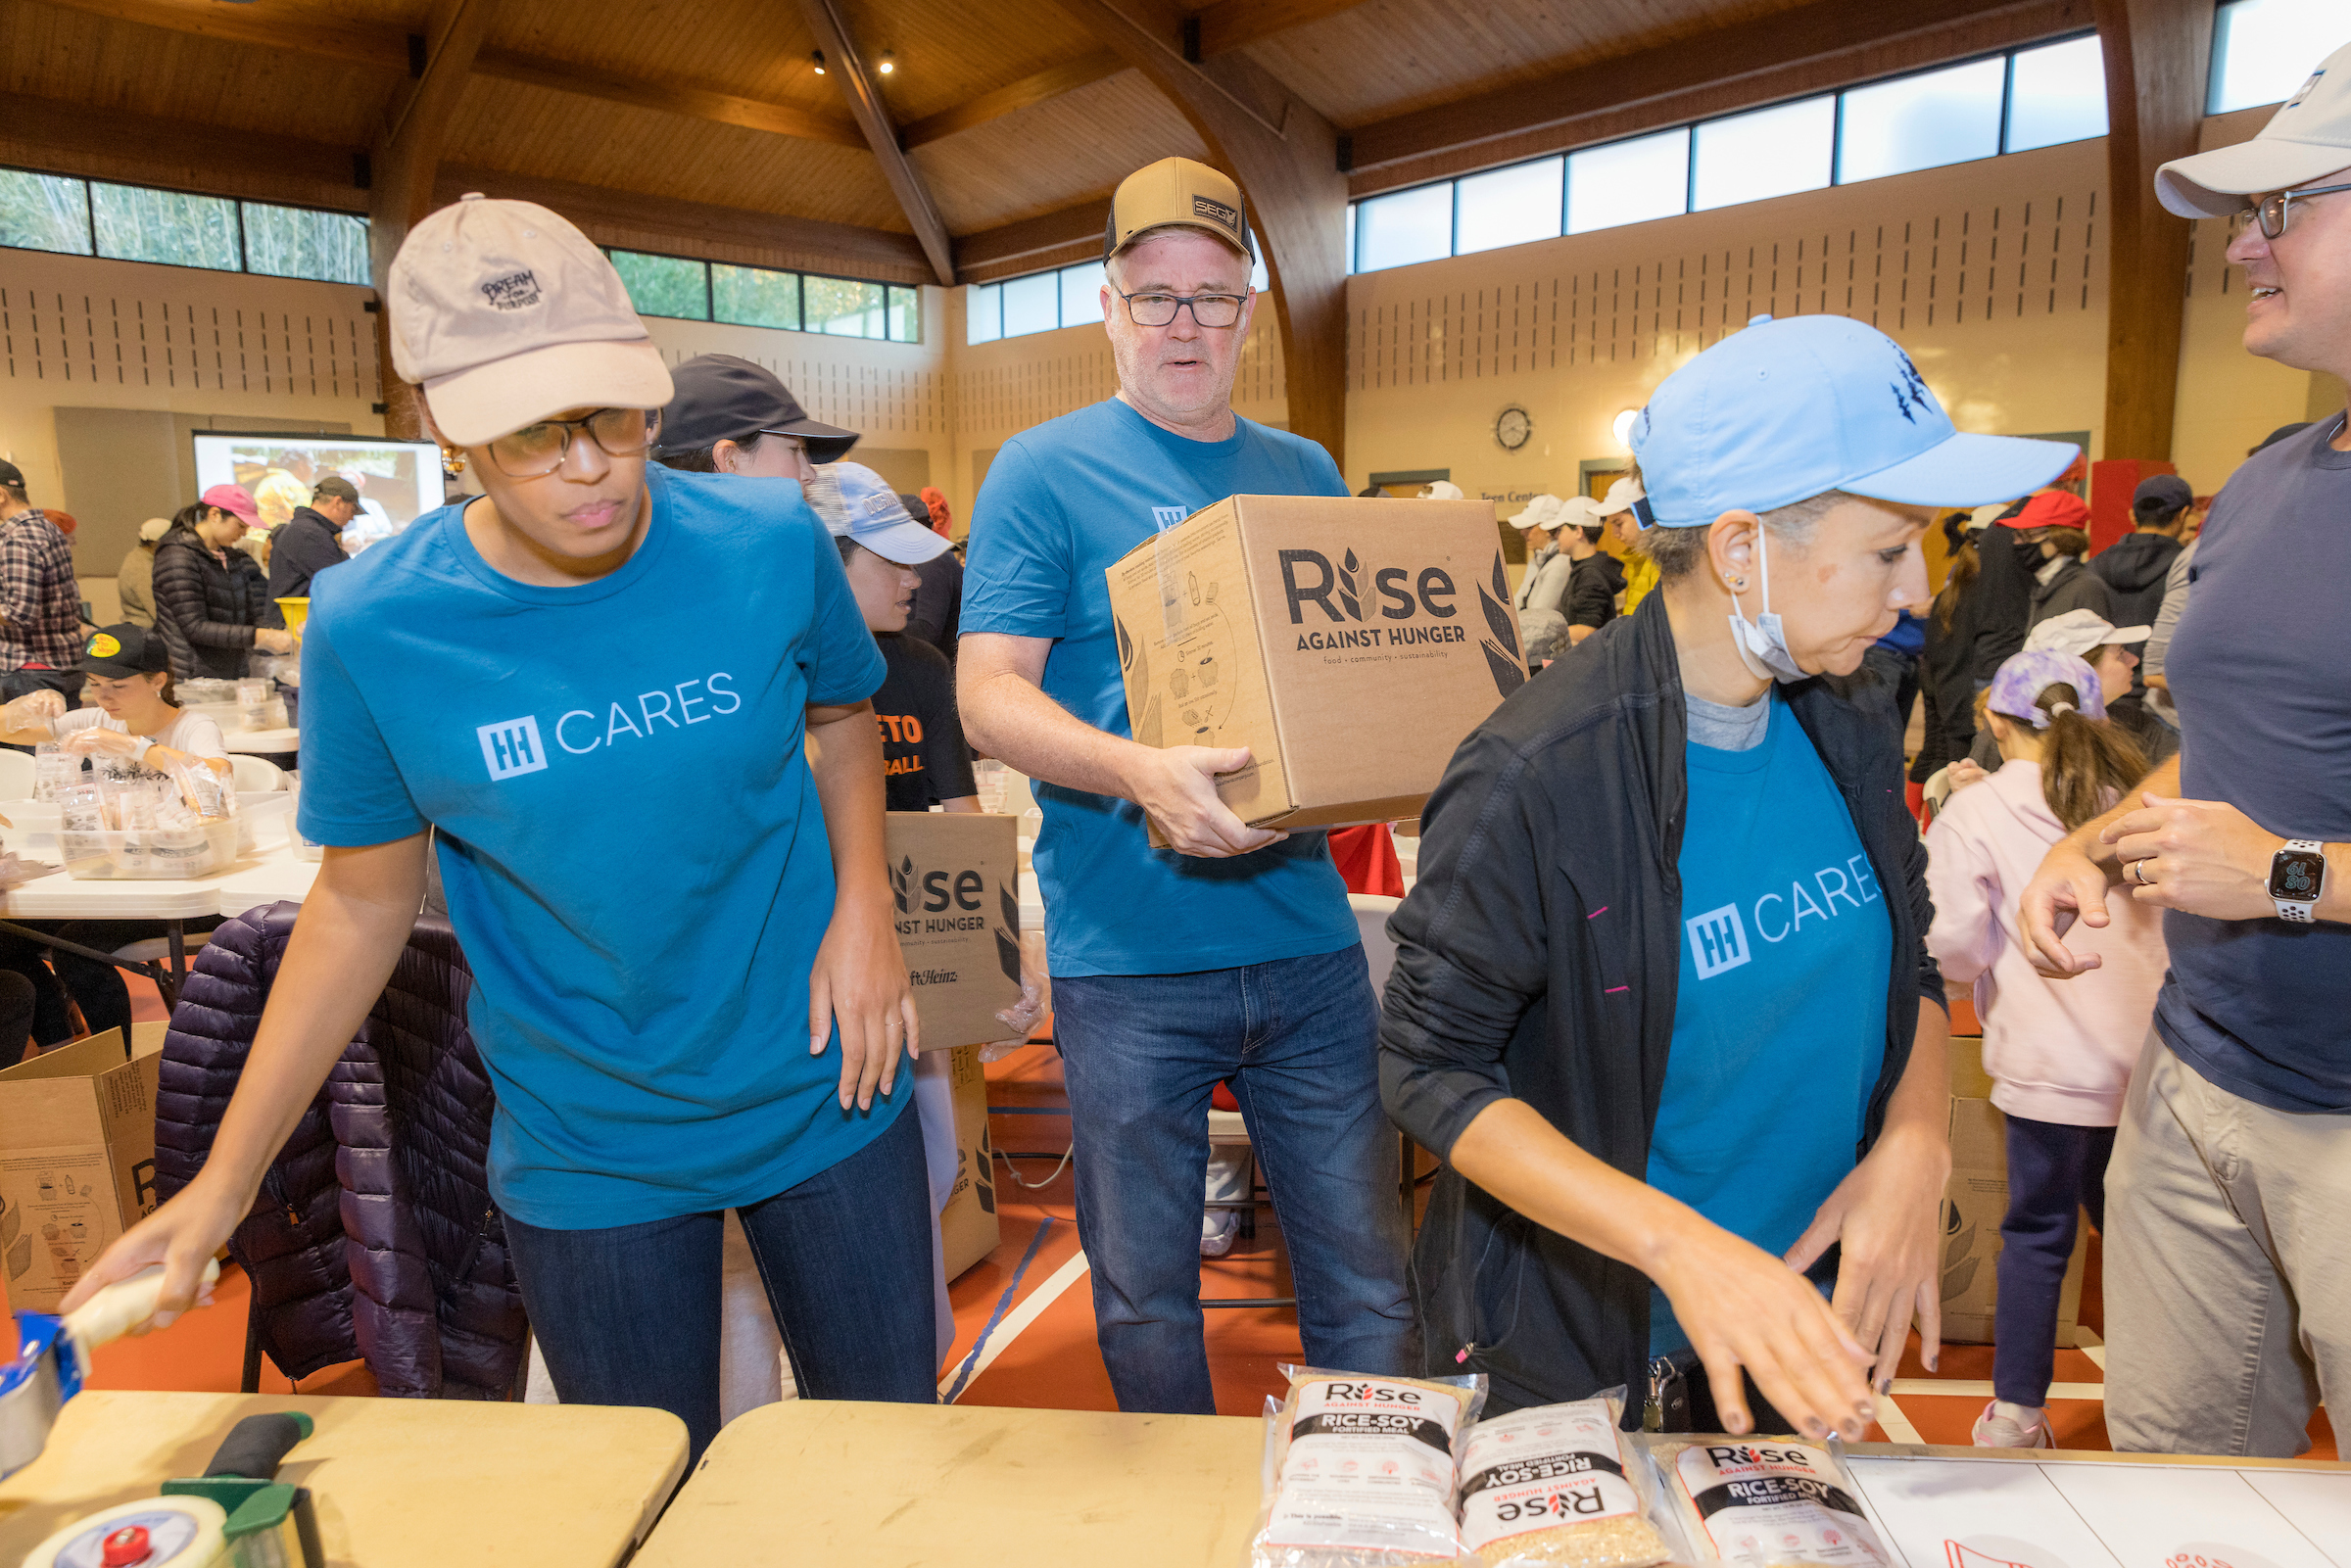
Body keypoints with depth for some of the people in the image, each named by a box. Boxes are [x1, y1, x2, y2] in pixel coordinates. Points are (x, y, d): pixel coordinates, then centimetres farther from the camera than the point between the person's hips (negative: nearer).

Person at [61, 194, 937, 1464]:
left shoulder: (769, 541, -12)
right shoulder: (369, 625, -13)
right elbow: (363, 899, -1)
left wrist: (864, 906, -9)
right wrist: (224, 1182, 0)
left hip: (827, 1097, 1)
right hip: (589, 1155, 0)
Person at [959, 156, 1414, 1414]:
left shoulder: (1306, 474, 14)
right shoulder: (1043, 472, -1)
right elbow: (989, 695, -9)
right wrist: (1138, 771, -27)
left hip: (1308, 938, 4)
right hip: (1129, 958, -3)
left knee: (1366, 1282, 12)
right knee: (1145, 1299, 13)